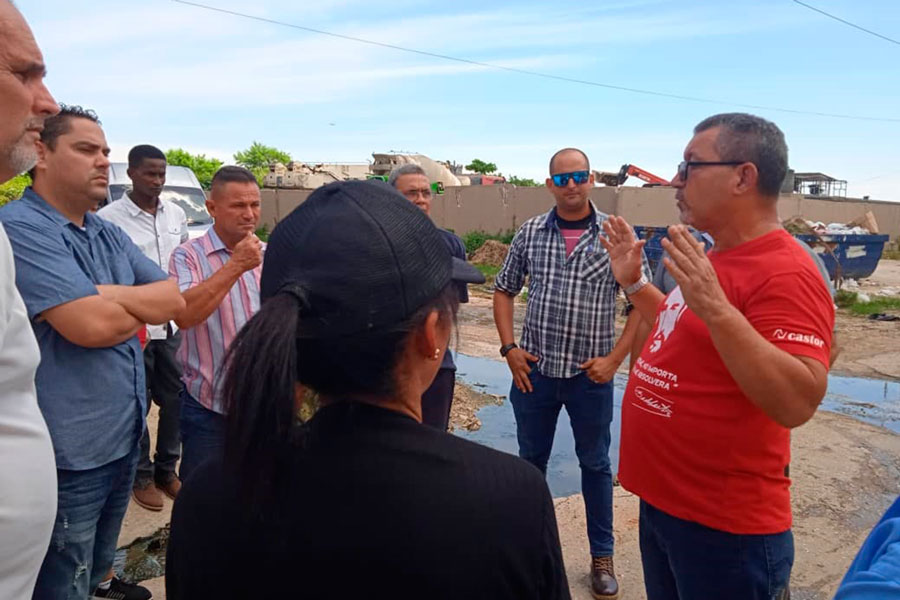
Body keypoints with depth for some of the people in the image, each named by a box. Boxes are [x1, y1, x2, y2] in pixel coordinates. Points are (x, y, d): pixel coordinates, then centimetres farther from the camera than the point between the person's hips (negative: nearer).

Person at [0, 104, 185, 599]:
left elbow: (174, 300, 2)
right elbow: (92, 326, -27)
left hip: (124, 435, 7)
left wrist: (109, 294, -15)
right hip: (69, 452, -7)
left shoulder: (109, 235, 9)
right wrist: (142, 304, -6)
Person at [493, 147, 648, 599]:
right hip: (534, 370, 2)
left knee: (595, 464, 14)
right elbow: (504, 291, 9)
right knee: (531, 460, 16)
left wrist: (614, 358, -10)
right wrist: (509, 347, -1)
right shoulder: (529, 233, 1)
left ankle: (602, 556, 33)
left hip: (591, 375, -2)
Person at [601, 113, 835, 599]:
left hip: (723, 526, -8)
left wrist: (716, 308, -37)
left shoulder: (784, 273, -21)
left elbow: (797, 403, -30)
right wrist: (634, 283, 12)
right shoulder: (720, 259, 8)